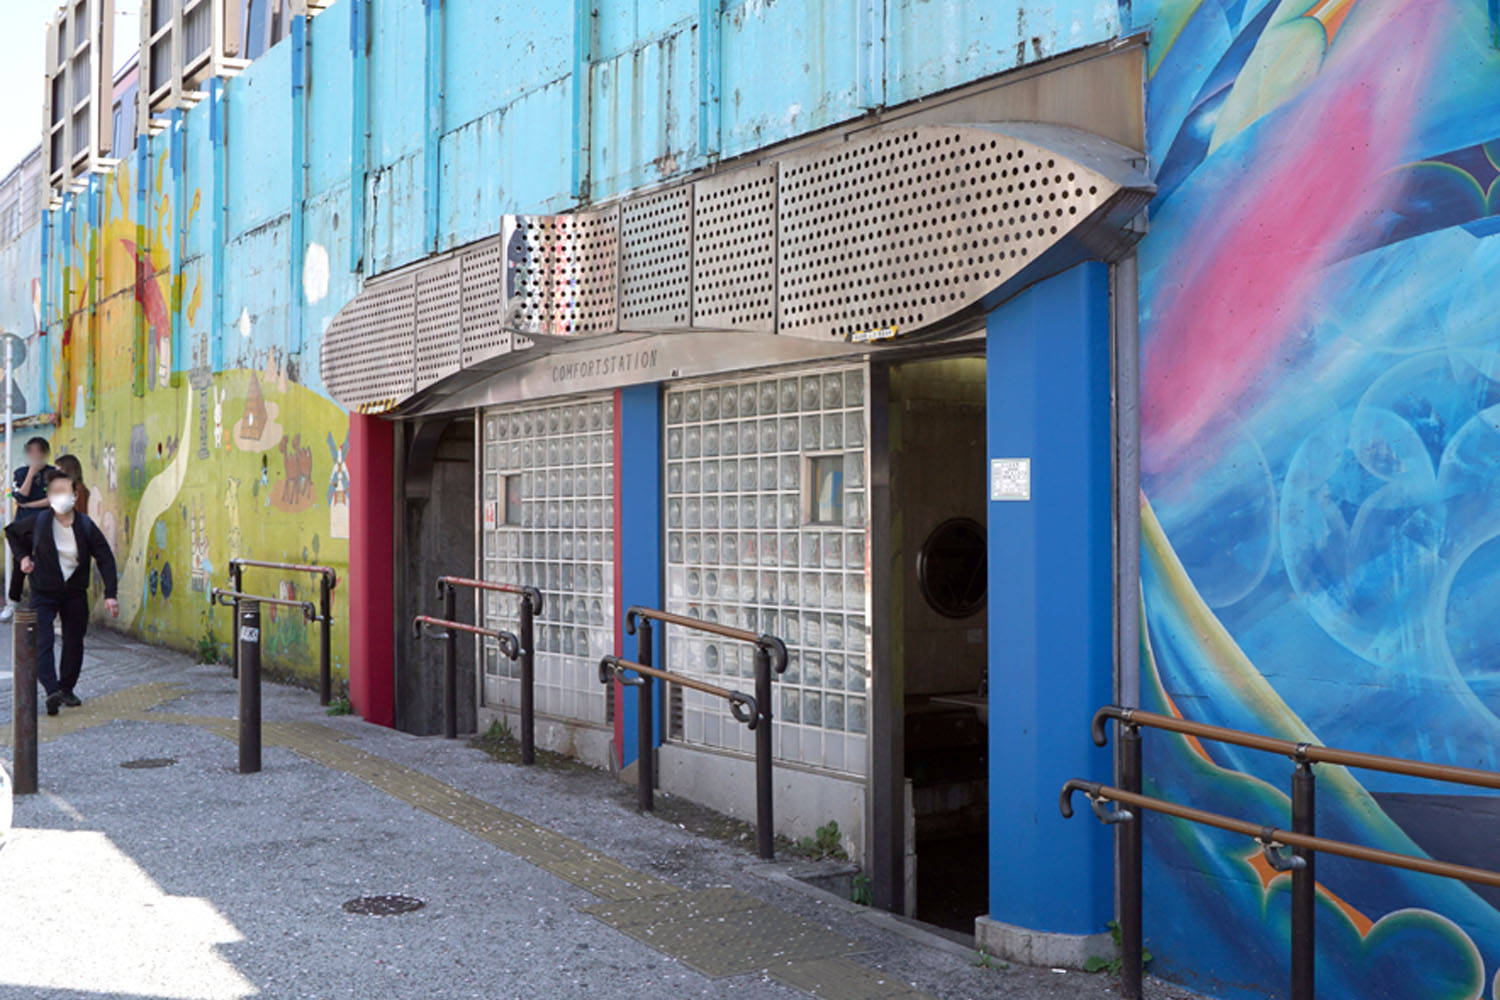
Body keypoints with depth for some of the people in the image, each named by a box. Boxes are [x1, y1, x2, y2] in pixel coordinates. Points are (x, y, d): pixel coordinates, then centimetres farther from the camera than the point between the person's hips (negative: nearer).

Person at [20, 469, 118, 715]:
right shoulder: (39, 522, -11)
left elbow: (106, 560, -7)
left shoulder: (86, 526, -10)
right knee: (42, 643, -17)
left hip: (75, 594, 2)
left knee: (74, 643, 7)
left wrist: (110, 594, -14)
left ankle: (66, 689, 22)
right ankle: (52, 691, -26)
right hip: (44, 594, -1)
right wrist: (23, 557, -1)